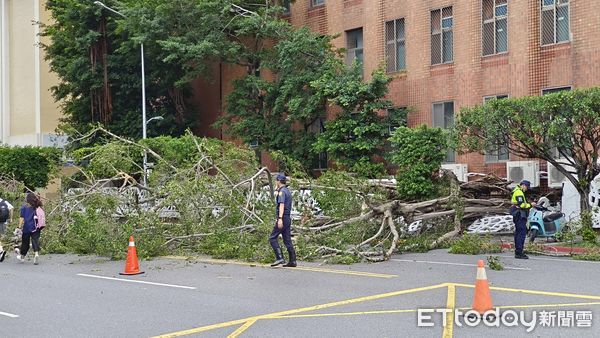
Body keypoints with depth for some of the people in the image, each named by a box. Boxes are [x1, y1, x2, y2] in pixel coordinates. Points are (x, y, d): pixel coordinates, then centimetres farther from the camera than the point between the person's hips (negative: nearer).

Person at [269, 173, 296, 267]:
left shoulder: (282, 192, -11)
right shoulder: (287, 191, 19)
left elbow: (281, 205, -23)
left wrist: (280, 219, -31)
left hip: (283, 218, -9)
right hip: (288, 218, 9)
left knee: (272, 238, -6)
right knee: (287, 240, 9)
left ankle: (280, 258, -14)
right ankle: (292, 261, 8)